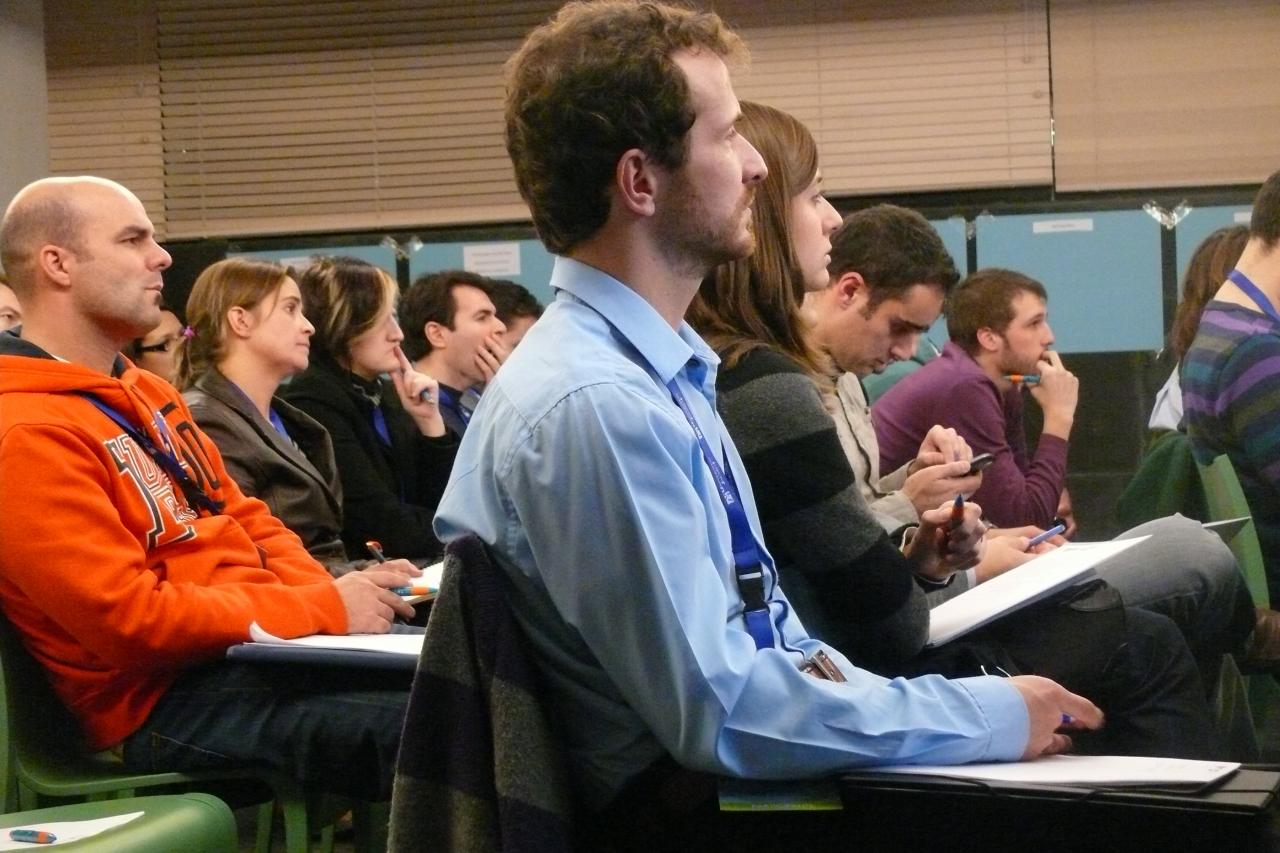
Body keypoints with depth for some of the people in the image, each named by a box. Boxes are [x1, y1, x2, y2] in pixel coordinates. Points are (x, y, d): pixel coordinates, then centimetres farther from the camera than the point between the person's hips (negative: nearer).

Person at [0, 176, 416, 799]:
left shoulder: (146, 394, 18)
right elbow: (130, 619, -21)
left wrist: (337, 595, 0)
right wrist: (322, 609, -15)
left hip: (266, 644, 10)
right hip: (172, 701, -10)